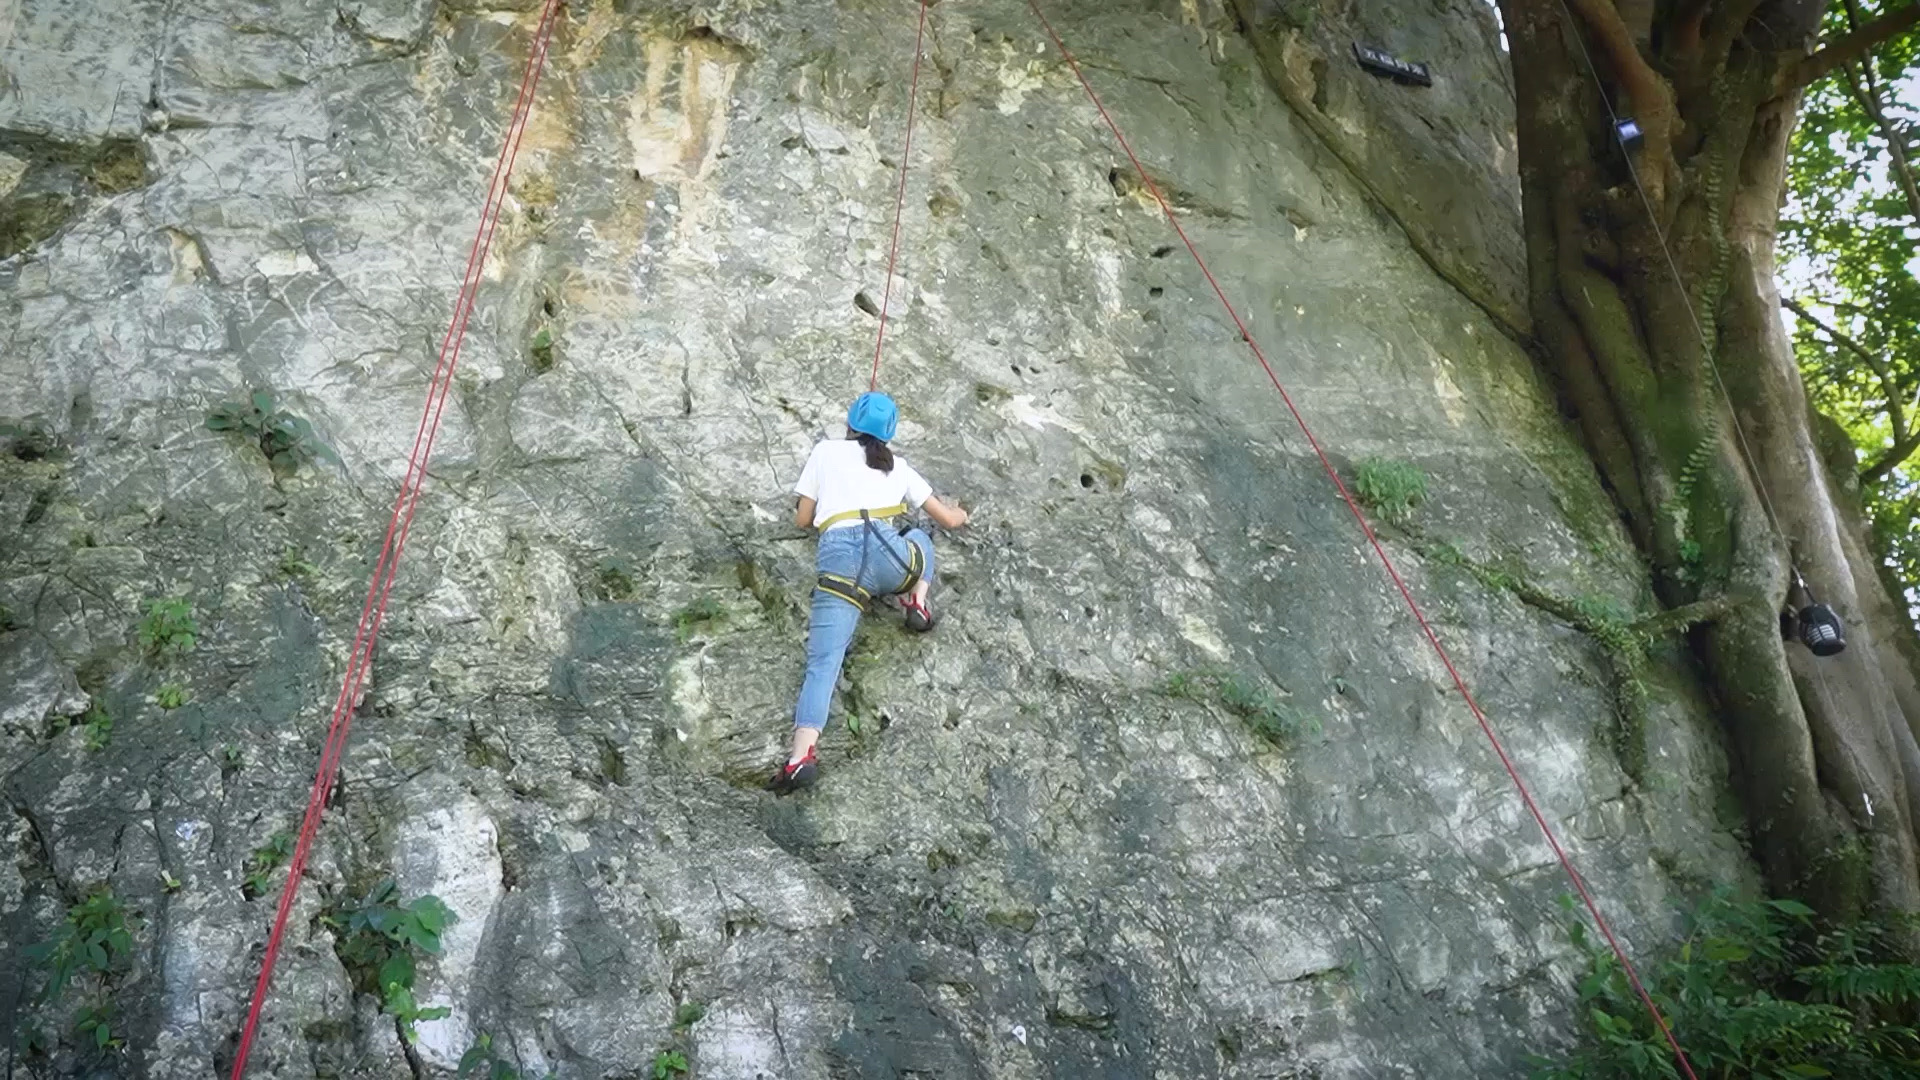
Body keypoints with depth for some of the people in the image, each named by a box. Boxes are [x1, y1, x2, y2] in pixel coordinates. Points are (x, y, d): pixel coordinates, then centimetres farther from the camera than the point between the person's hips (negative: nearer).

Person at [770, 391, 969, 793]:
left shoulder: (826, 451, 23)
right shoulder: (897, 466, 27)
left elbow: (802, 520, 25)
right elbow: (948, 519, 33)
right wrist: (960, 513, 57)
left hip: (836, 557, -1)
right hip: (887, 552, 1)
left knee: (823, 661, -11)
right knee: (919, 537, 36)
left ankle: (801, 756, -32)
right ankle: (918, 604, 13)